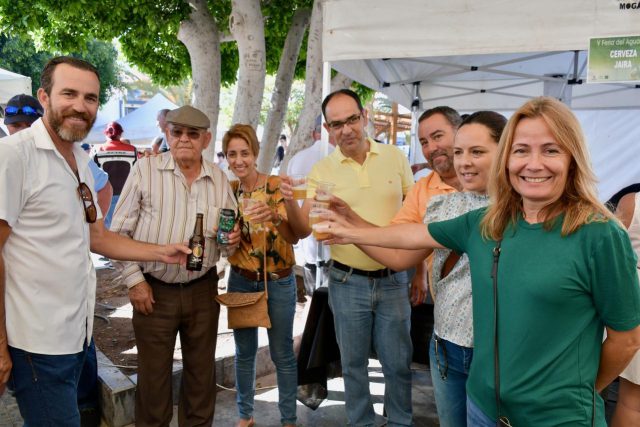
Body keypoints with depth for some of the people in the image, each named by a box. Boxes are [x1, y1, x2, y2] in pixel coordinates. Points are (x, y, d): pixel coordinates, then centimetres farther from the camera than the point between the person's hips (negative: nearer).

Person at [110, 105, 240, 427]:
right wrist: (133, 280, -10)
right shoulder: (145, 170, -7)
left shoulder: (219, 179, 3)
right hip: (154, 290, -3)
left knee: (201, 370, 15)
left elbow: (230, 236, 12)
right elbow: (119, 231, -5)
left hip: (203, 290, 3)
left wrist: (232, 240, -11)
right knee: (153, 374, 10)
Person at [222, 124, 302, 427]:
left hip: (278, 282, -3)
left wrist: (275, 218, -38)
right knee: (244, 352, 15)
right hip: (240, 281, 3)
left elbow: (294, 237, -19)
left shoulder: (278, 187, -13)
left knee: (282, 354, 8)